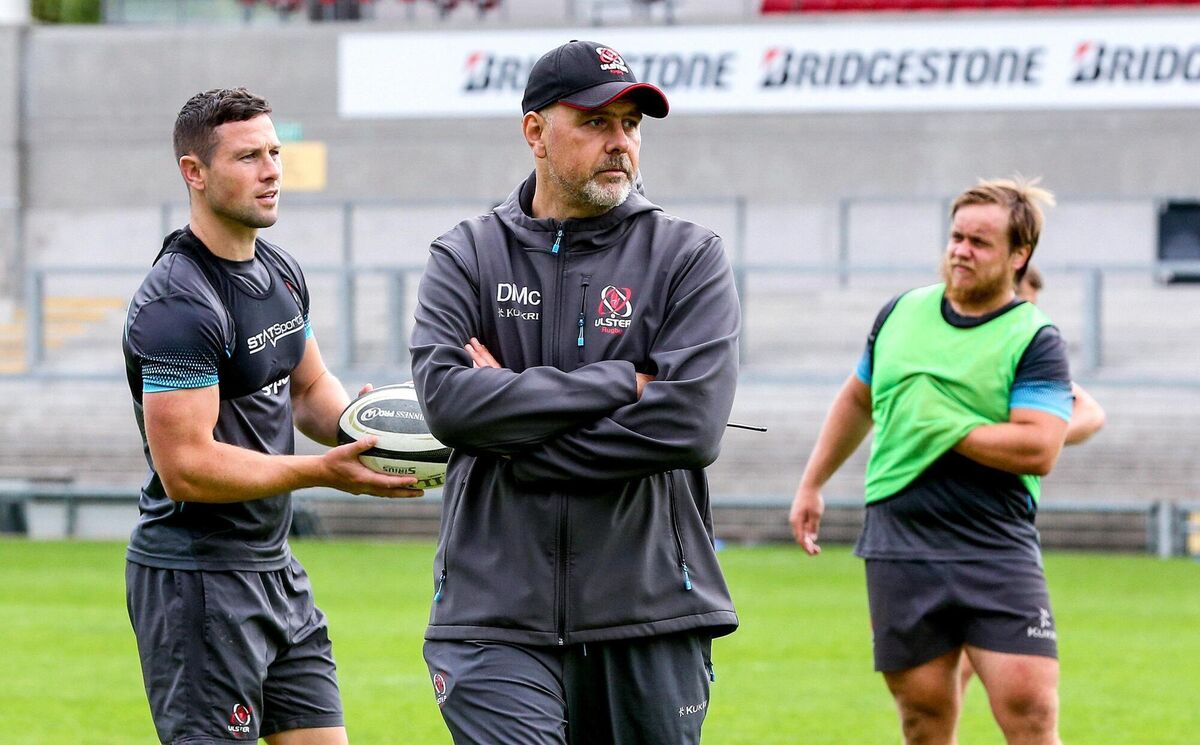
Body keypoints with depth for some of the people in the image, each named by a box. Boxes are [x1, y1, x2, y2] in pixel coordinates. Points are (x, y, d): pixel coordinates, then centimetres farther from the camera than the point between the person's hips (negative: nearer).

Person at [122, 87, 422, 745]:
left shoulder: (280, 272, 11)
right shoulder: (178, 303, -19)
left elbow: (309, 387, 24)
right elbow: (185, 467, -24)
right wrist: (322, 471, -23)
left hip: (273, 567, 9)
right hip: (196, 582, -9)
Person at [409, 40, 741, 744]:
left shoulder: (690, 257, 4)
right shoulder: (467, 257, 8)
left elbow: (690, 425, -11)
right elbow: (446, 397, -10)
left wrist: (513, 421, -9)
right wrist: (623, 384, -13)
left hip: (650, 613, 0)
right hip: (498, 615, 0)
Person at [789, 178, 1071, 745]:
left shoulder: (1035, 341, -4)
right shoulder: (901, 314, 11)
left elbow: (1039, 449, -17)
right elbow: (857, 400, 28)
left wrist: (945, 429, -12)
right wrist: (811, 484, 28)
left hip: (996, 552, -4)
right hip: (898, 545, 4)